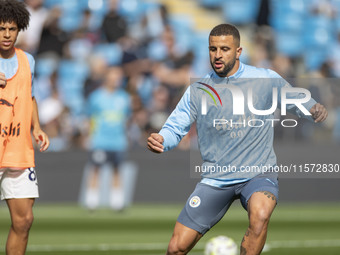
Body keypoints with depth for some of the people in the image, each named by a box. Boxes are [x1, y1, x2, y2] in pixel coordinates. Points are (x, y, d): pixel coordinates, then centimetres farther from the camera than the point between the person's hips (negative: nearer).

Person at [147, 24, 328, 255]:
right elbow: (175, 128, 4)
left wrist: (314, 108, -14)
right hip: (215, 179, 2)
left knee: (260, 215, -37)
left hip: (258, 175, -2)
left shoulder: (266, 80, -2)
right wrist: (160, 140, -20)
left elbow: (297, 100, 10)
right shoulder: (198, 91, 1)